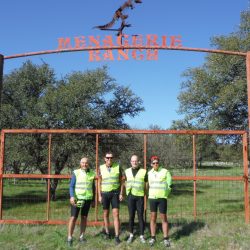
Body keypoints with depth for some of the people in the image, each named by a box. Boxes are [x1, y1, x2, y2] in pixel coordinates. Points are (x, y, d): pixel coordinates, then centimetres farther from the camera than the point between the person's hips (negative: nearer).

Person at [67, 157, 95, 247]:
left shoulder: (92, 173, 5)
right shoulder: (75, 173, -5)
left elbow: (93, 187, 12)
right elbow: (71, 186, -8)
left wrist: (93, 200, 12)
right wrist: (72, 197, -23)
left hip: (87, 199, 3)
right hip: (77, 198, -3)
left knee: (84, 217, 10)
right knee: (73, 217, -3)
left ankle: (82, 236, 20)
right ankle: (70, 237, 6)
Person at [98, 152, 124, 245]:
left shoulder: (118, 167, -5)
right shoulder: (101, 168, -3)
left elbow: (121, 181, 0)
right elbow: (99, 183, 2)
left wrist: (121, 194, -6)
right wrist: (99, 196, -3)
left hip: (115, 193, -1)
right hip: (105, 193, 1)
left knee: (116, 214, -8)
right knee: (106, 214, 10)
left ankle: (117, 236, -5)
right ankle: (107, 232, 27)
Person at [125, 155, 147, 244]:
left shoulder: (143, 171, -1)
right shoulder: (127, 171, 7)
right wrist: (126, 193, 13)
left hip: (140, 196, -2)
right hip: (130, 196, 2)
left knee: (140, 216, 2)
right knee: (131, 216, 8)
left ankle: (142, 236, 12)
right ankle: (131, 235, 18)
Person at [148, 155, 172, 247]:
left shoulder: (165, 172, -6)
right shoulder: (149, 173, 7)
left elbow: (169, 185, -2)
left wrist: (164, 195, -2)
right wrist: (150, 195, 12)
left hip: (162, 198, -3)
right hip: (152, 198, 3)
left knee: (164, 218, 1)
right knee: (153, 218, 6)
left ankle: (166, 238, 10)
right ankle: (153, 237, 16)